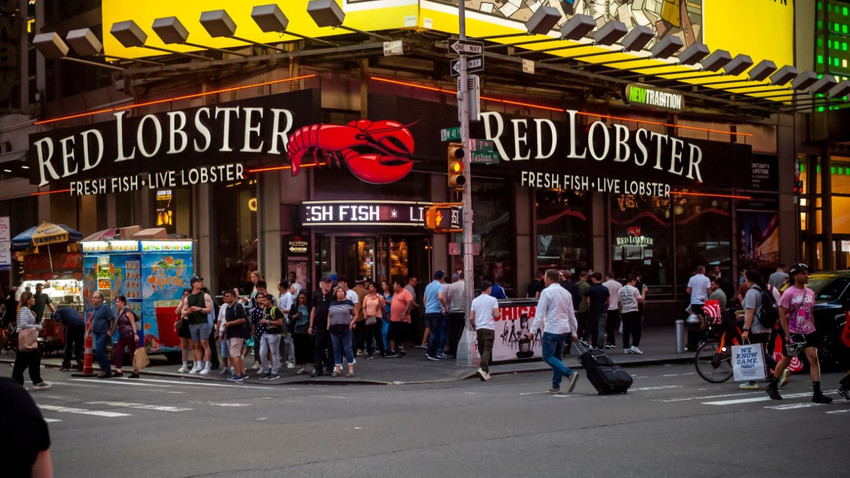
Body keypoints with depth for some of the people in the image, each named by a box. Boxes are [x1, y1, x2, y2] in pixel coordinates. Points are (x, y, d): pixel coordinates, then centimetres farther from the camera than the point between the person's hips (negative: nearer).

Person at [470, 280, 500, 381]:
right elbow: (496, 315, -11)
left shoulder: (475, 301, 8)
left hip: (479, 328, 4)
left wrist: (473, 326, 22)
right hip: (489, 328, -4)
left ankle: (486, 372, 16)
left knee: (482, 350, 12)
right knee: (487, 350, -7)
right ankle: (483, 369, -26)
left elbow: (471, 318, 4)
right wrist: (500, 314, 12)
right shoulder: (492, 299, -3)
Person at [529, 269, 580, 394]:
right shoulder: (566, 293, 12)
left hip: (551, 330, -7)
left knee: (548, 357, -5)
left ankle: (570, 373, -23)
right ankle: (556, 386, 12)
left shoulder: (547, 292, -9)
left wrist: (532, 331, -9)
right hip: (564, 329, 8)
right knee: (557, 357, 14)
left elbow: (540, 313, -13)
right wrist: (574, 332, 23)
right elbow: (572, 314, 17)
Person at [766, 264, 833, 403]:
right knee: (786, 360, 8)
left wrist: (813, 330, 11)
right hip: (793, 333, -4)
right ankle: (772, 386, 29)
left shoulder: (810, 293, 8)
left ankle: (817, 393, -11)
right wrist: (788, 336, -17)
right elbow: (782, 315, -12)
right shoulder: (789, 293, -10)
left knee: (813, 358, -10)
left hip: (808, 332, 4)